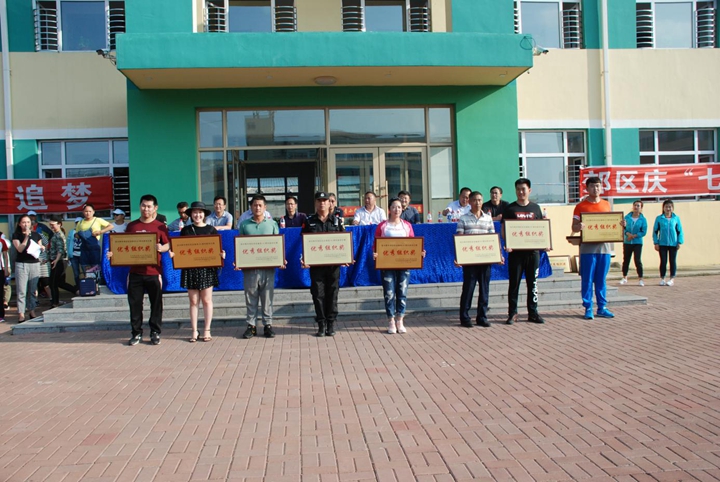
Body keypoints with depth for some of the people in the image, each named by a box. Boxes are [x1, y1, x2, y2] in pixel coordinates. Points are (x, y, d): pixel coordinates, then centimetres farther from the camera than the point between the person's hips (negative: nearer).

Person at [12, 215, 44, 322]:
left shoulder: (36, 235, 10)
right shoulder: (16, 235, 2)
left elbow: (39, 247, 16)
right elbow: (20, 249, -10)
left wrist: (42, 248, -7)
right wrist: (26, 237, -17)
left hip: (35, 264, 3)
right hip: (21, 264, -3)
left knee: (32, 290, 7)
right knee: (21, 290, -7)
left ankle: (32, 310, 17)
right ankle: (21, 313, -6)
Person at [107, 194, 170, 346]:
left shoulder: (160, 226, 2)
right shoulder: (132, 226, 10)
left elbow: (167, 245, 2)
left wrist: (161, 248, -20)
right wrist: (114, 253, -5)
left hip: (154, 272, -2)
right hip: (135, 272, 2)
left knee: (156, 303, 3)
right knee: (135, 303, 5)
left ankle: (155, 333, 14)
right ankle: (136, 333, 16)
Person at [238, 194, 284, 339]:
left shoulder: (272, 224, 8)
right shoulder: (244, 224, 8)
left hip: (268, 266, 0)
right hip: (249, 266, 0)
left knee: (267, 297, 4)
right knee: (250, 297, 5)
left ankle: (267, 324, 11)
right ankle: (251, 325, 12)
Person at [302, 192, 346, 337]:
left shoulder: (337, 221, 6)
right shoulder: (309, 221, 5)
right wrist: (304, 259, -9)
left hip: (333, 263, 0)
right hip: (315, 264, 0)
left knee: (332, 294, 5)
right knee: (318, 294, 2)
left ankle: (331, 323, 14)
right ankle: (321, 324, 11)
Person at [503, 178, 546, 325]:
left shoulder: (535, 208, 10)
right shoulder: (510, 208, 3)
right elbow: (504, 229, 0)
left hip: (533, 250, 2)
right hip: (515, 251, -2)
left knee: (533, 282, 7)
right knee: (514, 283, 2)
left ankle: (533, 313, 14)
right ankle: (512, 313, 8)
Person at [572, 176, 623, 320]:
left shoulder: (606, 204, 13)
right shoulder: (581, 206, 0)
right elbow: (574, 228, -2)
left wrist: (620, 224, 0)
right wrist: (579, 227, -25)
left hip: (604, 247, 4)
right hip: (588, 248, -3)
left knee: (601, 280, 9)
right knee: (587, 280, -1)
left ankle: (602, 308, 15)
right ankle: (588, 308, 5)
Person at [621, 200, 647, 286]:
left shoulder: (643, 219, -2)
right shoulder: (627, 217, 3)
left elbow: (644, 232, -6)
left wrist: (633, 236, -15)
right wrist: (627, 234, -18)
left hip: (637, 243, -2)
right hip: (627, 242, 2)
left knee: (638, 260, -10)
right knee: (626, 260, 9)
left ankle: (640, 279, -1)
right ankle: (624, 278, 21)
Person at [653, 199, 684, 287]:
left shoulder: (676, 218, 3)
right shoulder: (659, 218, 0)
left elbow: (680, 231, 5)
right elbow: (655, 231, 2)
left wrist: (679, 242, -1)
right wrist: (656, 243, -3)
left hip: (673, 244, 1)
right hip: (662, 244, -1)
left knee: (672, 261, 6)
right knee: (663, 261, 3)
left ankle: (672, 279, 13)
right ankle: (662, 279, 12)